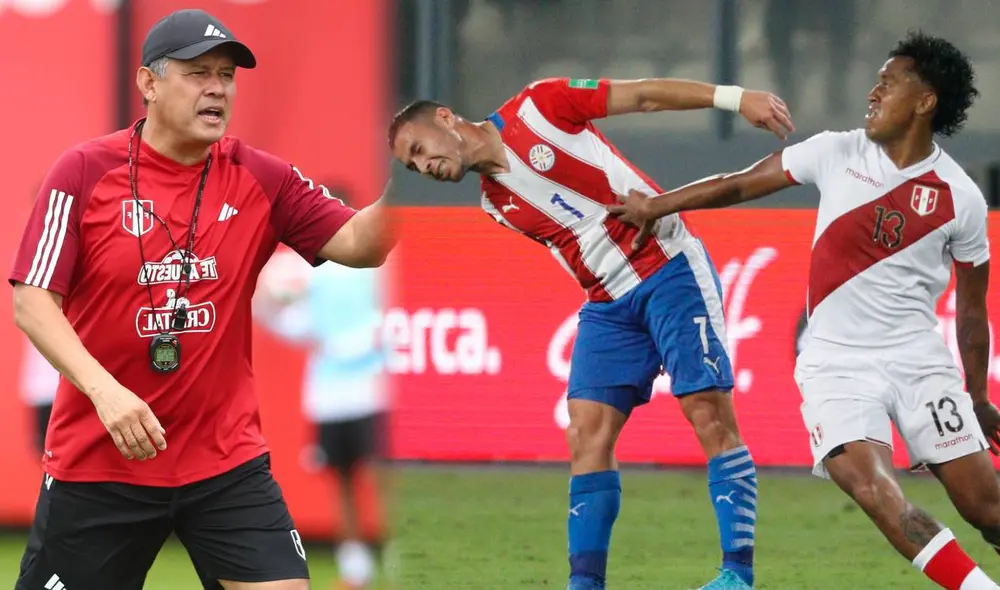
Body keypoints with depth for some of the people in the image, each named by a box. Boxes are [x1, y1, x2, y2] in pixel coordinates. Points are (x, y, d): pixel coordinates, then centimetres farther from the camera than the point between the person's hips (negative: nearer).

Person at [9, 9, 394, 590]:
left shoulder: (259, 179, 1)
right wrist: (103, 389, -24)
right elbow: (33, 301, -10)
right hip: (96, 463, -2)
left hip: (228, 462, 2)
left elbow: (357, 245, -4)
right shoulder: (85, 172, -7)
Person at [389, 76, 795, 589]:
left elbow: (643, 96, -5)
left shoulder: (536, 107, -6)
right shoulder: (495, 204, 11)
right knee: (587, 434, -4)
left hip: (671, 268, -6)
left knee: (709, 412, -13)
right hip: (608, 305, 6)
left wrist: (734, 97, -13)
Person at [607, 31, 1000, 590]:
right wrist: (656, 205, 6)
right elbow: (740, 185, 10)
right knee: (874, 490, -23)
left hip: (920, 362, -1)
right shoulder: (837, 153, 1)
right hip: (837, 366, 1)